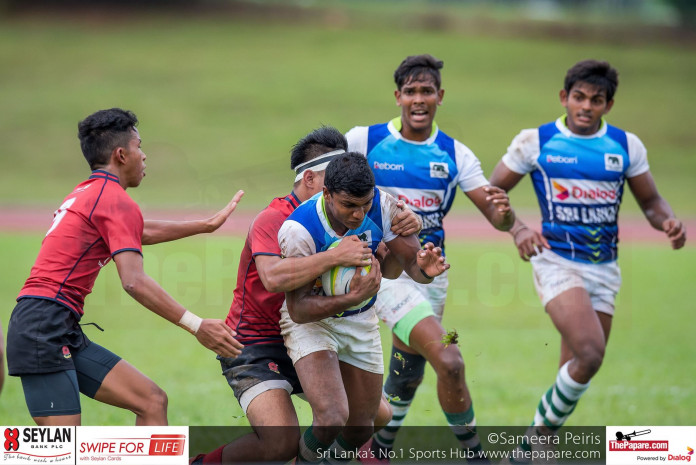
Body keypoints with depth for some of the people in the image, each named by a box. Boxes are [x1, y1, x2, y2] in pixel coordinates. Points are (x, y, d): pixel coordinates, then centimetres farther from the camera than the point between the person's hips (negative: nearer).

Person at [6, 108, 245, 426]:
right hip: (44, 327, -10)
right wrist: (196, 326, -21)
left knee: (152, 401, 4)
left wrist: (207, 225, 47)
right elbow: (134, 281, -20)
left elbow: (143, 232, 39)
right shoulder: (116, 201, -9)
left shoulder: (87, 194, 21)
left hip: (67, 337, 10)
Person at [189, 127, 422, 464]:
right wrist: (335, 256, -43)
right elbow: (273, 276, -39)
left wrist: (407, 225, -15)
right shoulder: (272, 219, -19)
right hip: (255, 344, -8)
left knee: (378, 415, 8)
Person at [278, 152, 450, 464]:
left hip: (362, 321, 5)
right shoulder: (298, 230, -30)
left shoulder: (381, 206, -20)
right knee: (332, 419, -26)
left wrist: (424, 268, -36)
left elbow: (410, 260, -11)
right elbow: (298, 309, -27)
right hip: (310, 322, -5)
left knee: (360, 430, 10)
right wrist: (354, 297, -42)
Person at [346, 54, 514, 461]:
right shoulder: (364, 140, -6)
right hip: (387, 270, -4)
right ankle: (475, 453, -7)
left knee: (408, 375, 17)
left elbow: (500, 221, -4)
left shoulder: (454, 153, 1)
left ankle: (381, 447, 42)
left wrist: (504, 210, -27)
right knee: (450, 363, -21)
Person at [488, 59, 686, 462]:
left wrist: (668, 221, -10)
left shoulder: (627, 145, 5)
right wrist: (517, 229, -16)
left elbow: (651, 201, 13)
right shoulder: (536, 141, -2)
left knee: (579, 370, 5)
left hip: (604, 269, 4)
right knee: (589, 354, -23)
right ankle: (543, 430, -3)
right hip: (557, 262, -4)